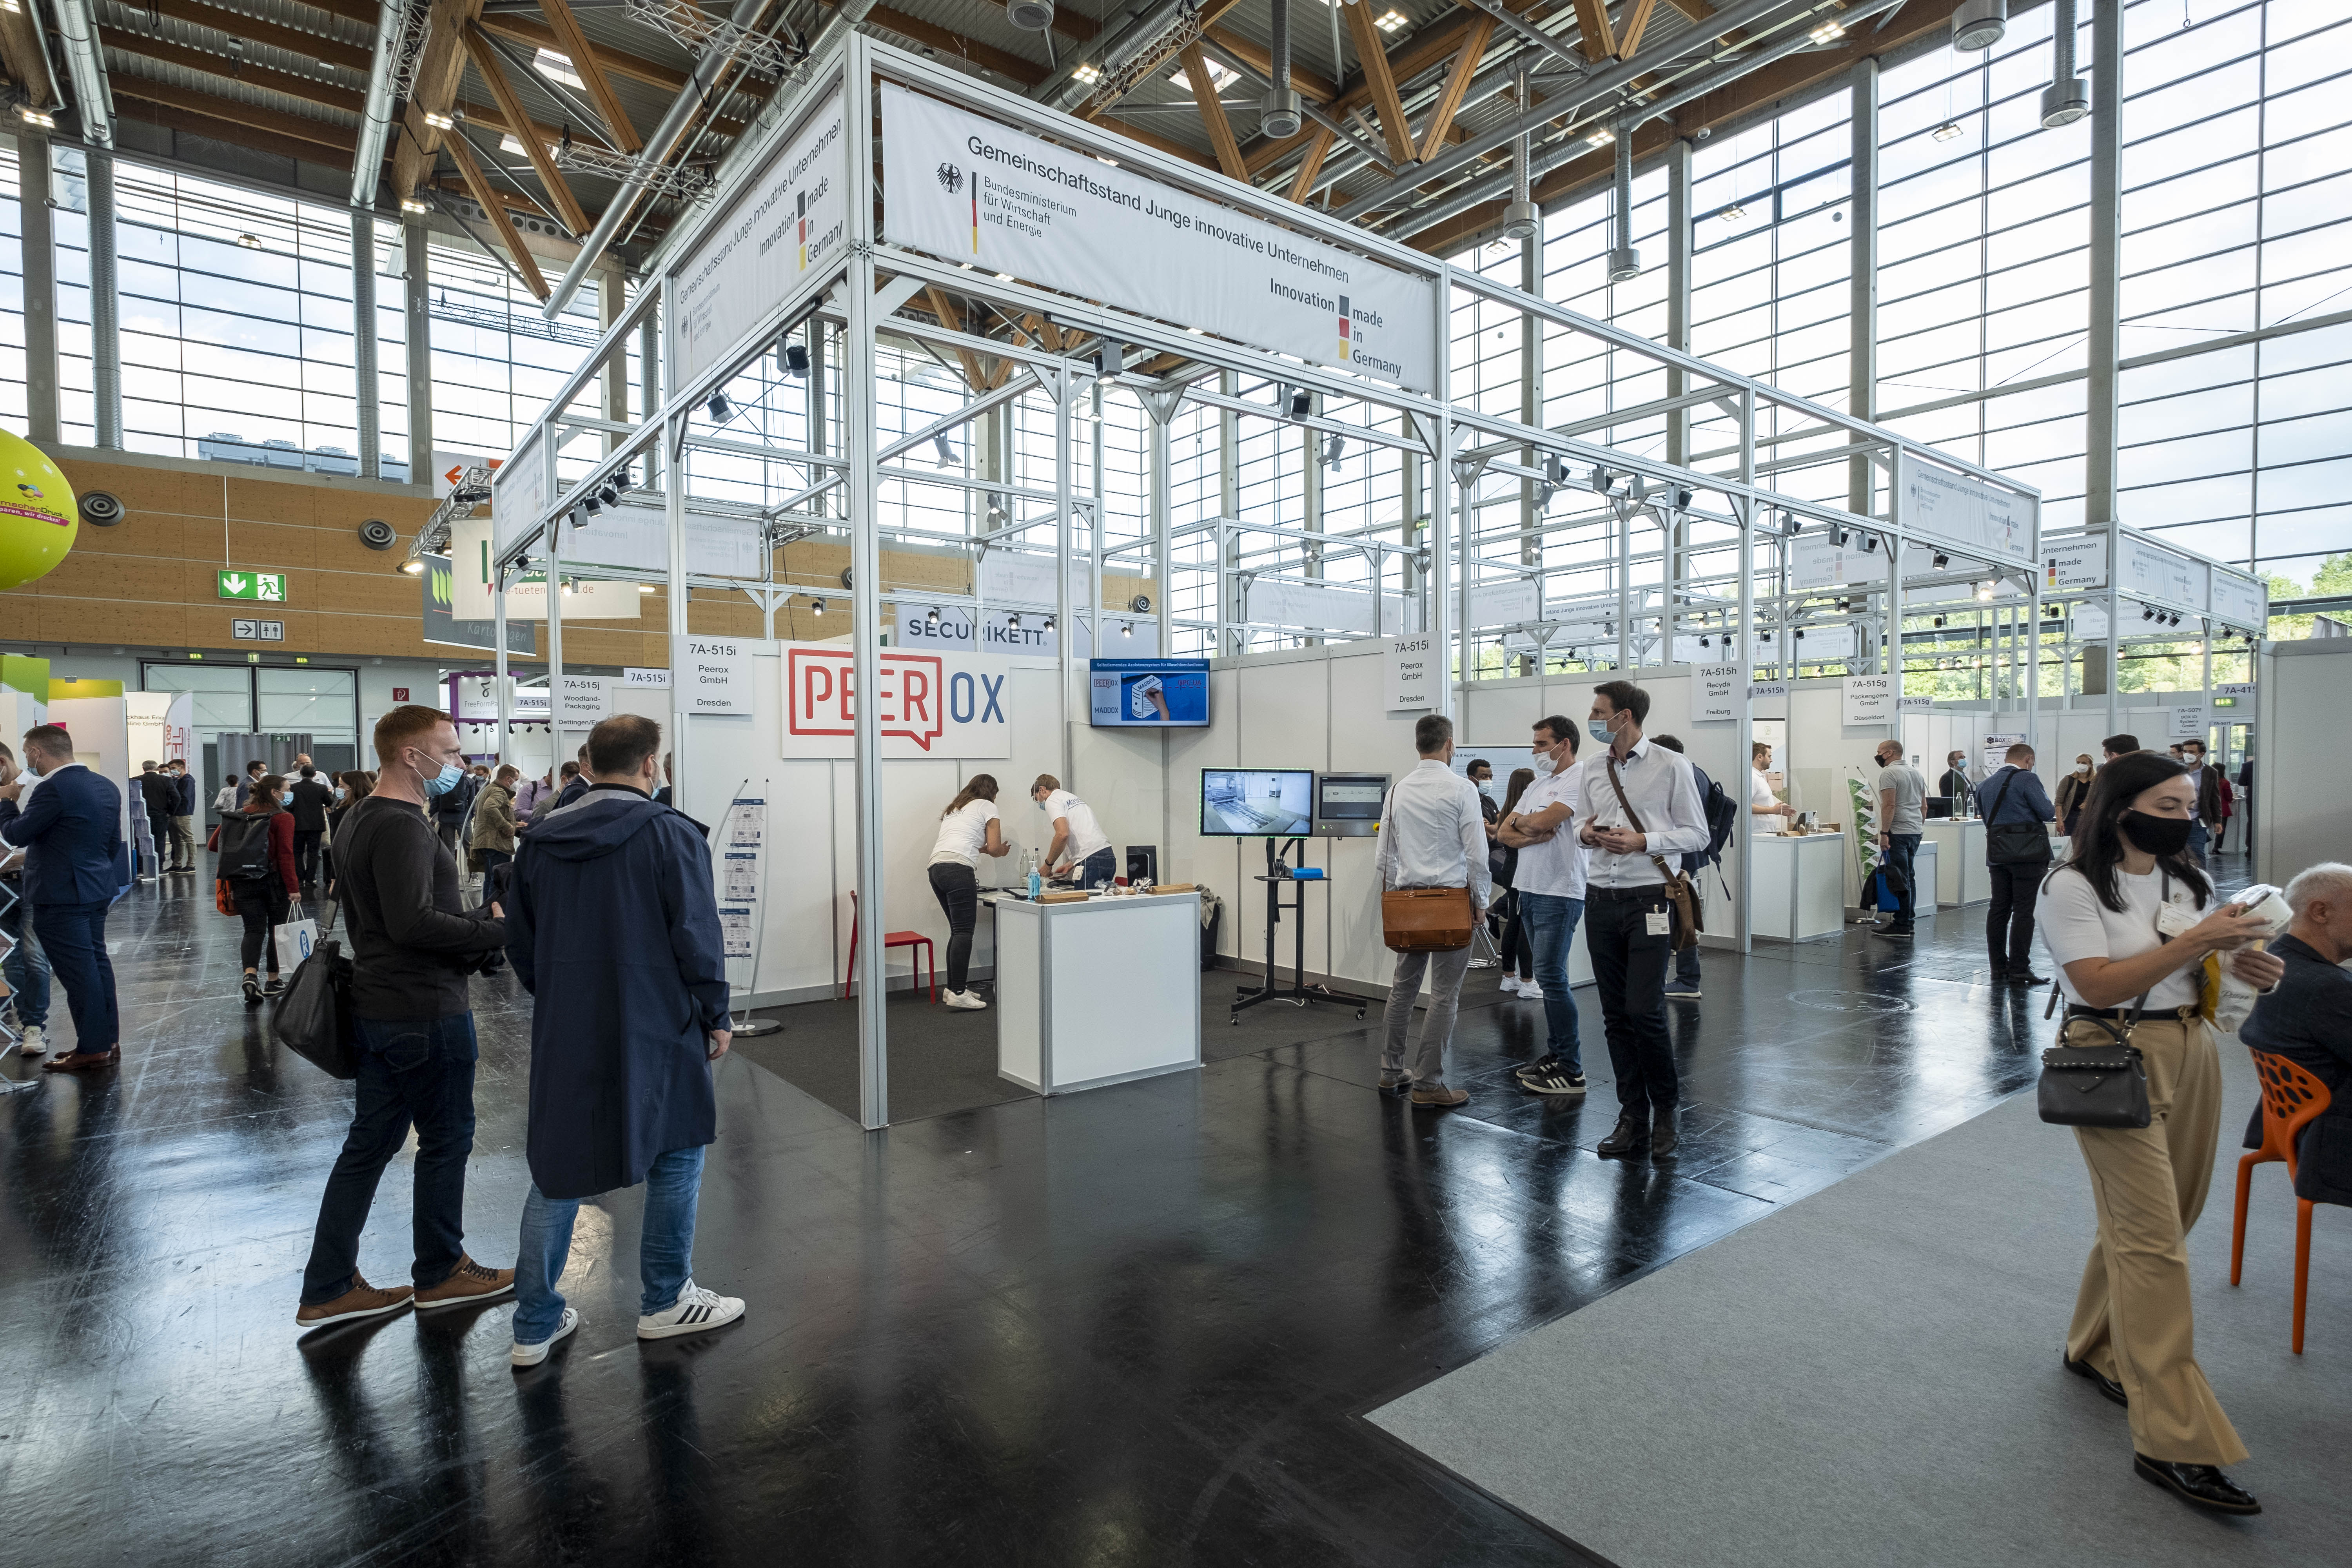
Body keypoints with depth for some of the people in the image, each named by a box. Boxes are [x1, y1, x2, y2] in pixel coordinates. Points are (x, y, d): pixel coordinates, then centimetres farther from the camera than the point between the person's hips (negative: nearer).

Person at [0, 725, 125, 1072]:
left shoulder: (54, 788, -17)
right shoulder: (106, 787, 9)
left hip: (61, 894, -8)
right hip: (97, 890, 8)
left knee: (78, 971, -3)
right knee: (97, 964, 13)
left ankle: (92, 1049, 3)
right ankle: (108, 1041, 19)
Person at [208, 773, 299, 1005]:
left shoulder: (237, 816, 8)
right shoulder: (283, 818, -10)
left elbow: (212, 845, 11)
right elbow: (286, 855, -17)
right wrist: (293, 888, -16)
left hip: (242, 882, 4)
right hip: (274, 881, -4)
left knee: (254, 929, 8)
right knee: (277, 929, 9)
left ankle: (250, 975, -14)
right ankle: (273, 982, 17)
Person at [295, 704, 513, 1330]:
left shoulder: (360, 819, 13)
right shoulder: (402, 826, -21)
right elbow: (413, 922, -29)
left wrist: (478, 917, 12)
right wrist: (498, 930, -22)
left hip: (378, 1006, 10)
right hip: (425, 1012, -10)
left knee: (370, 1143, 16)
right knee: (447, 1139, 6)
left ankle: (328, 1288, 24)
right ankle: (440, 1272, 22)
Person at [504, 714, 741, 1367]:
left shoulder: (542, 841, 5)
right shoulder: (670, 835, -12)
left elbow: (520, 943, 12)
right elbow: (698, 936, -13)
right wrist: (714, 1015, -2)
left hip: (564, 1035, 5)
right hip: (655, 1028, -5)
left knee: (557, 1167, 15)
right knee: (676, 1155, 12)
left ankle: (535, 1325, 22)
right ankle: (665, 1302, 23)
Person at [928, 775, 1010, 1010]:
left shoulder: (953, 808, 30)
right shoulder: (987, 806, 9)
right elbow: (994, 848, 3)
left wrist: (980, 849, 39)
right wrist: (1002, 851, 23)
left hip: (935, 868, 8)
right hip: (958, 869, -8)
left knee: (958, 930, 14)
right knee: (964, 931, -9)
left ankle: (954, 987, 16)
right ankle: (958, 993, -14)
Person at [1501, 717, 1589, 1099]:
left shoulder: (1579, 780, -10)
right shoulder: (1539, 783, 18)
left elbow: (1542, 821, -22)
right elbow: (1504, 833, 11)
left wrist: (1520, 822, 0)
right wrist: (1535, 835, -9)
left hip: (1560, 894, -9)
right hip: (1531, 891, 9)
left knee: (1552, 978, -9)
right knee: (1548, 978, 13)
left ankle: (1571, 1071, -3)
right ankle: (1554, 1055, 22)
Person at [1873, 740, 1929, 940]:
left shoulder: (1889, 773, -11)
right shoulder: (1917, 773, 17)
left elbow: (1889, 805, -18)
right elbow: (1924, 806, 20)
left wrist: (1884, 833, -18)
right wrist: (1919, 828, 25)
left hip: (1898, 833, -9)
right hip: (1916, 832, 9)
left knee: (1899, 880, -7)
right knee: (1909, 877, 14)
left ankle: (1901, 926, -6)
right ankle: (1909, 921, 18)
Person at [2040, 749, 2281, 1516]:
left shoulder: (2190, 881, 11)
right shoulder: (2073, 888, -11)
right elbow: (2100, 984, -19)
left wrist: (2244, 964, -4)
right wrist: (2195, 942, -23)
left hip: (2191, 1056, 7)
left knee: (2157, 1220, 14)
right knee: (2151, 1240, -8)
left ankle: (2095, 1349, 35)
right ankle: (2172, 1442, -3)